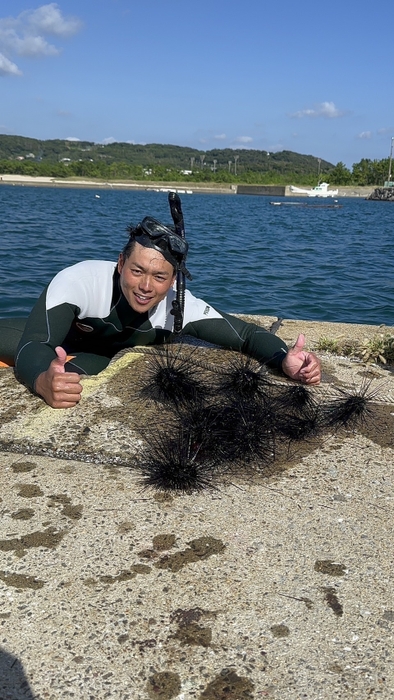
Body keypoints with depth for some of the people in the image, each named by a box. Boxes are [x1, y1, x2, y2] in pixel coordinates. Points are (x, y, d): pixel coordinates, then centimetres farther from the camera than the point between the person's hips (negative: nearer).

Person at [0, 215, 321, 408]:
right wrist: (45, 382, -69)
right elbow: (33, 346, -45)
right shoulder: (77, 281, -39)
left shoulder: (181, 307, -31)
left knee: (76, 373, -29)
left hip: (110, 359, 2)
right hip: (53, 338, -1)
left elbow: (248, 334, -24)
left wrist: (285, 361, -46)